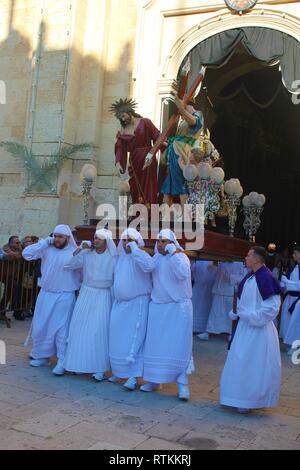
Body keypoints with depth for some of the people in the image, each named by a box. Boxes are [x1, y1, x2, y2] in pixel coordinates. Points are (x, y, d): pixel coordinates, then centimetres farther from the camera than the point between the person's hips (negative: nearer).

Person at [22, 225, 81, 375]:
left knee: (61, 329, -1)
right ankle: (42, 356, 30)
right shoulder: (47, 249, 0)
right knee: (41, 327, 13)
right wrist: (45, 242, -7)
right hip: (45, 294, 4)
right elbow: (27, 253, -5)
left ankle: (62, 362, 7)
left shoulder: (75, 252, -8)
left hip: (65, 296, -4)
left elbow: (82, 273, -4)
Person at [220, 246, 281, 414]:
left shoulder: (267, 278, -19)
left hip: (259, 329, -9)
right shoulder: (249, 277, 8)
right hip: (244, 327, 9)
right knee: (241, 364, 17)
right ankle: (244, 397, 30)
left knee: (255, 366, 1)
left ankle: (252, 401, 14)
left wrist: (253, 318, -18)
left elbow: (272, 306, -20)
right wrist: (235, 313, 7)